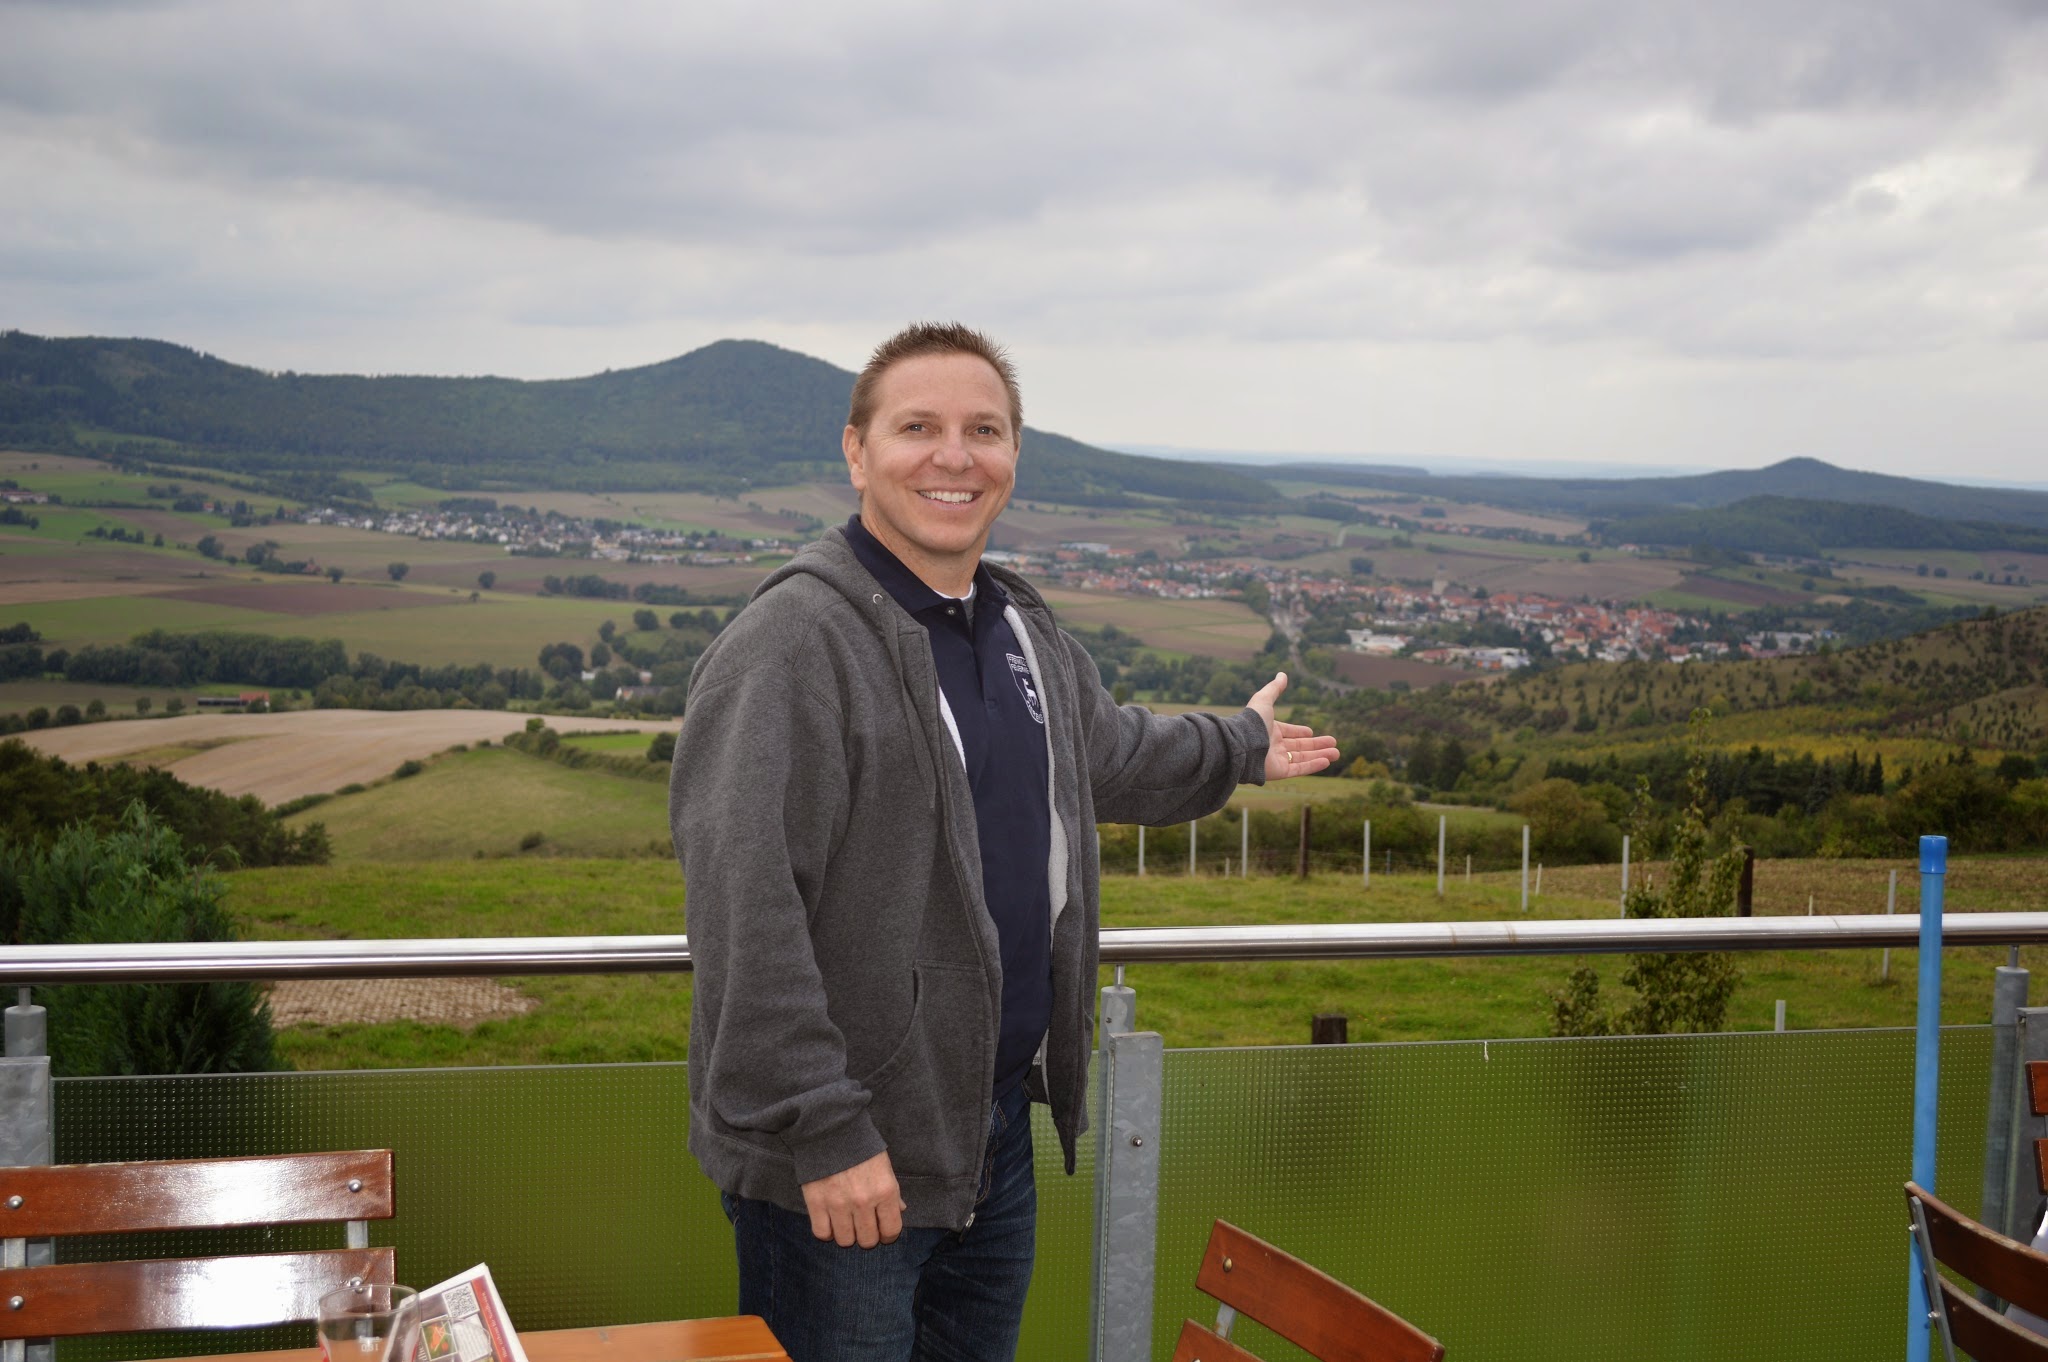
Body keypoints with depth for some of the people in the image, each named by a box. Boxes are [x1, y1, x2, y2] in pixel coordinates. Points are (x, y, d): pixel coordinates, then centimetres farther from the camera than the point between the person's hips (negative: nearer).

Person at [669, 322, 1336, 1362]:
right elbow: (744, 915, -25)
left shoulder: (1024, 631, 12)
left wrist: (1240, 746, 47)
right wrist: (824, 1132, -26)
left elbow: (1108, 751, 33)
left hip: (999, 1128, 8)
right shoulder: (793, 643, -18)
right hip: (842, 1163, -8)